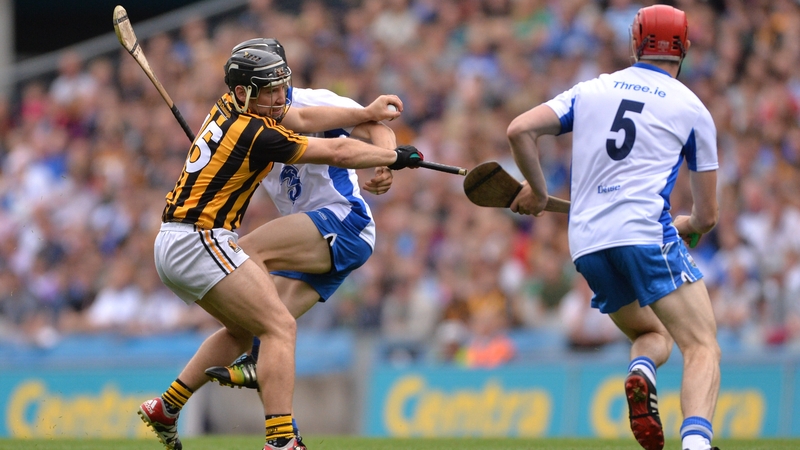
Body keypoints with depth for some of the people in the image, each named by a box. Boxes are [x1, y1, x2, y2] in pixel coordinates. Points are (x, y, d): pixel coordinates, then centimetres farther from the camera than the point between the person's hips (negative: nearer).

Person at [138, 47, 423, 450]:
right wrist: (395, 156, 5)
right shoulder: (257, 136, -18)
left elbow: (302, 120, 21)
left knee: (244, 329, 25)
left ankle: (165, 409, 27)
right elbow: (337, 152, -9)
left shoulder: (231, 106, 8)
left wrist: (367, 113, 21)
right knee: (280, 327, -11)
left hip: (171, 246, 10)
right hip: (200, 245, -10)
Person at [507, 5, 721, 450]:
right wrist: (686, 226, 34)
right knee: (703, 347, -10)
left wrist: (537, 191, 23)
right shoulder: (693, 109, 10)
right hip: (646, 231, -5)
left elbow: (520, 130, 7)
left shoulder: (591, 90, 18)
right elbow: (707, 216, 12)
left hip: (587, 245, 5)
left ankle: (640, 372, -12)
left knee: (654, 335, 25)